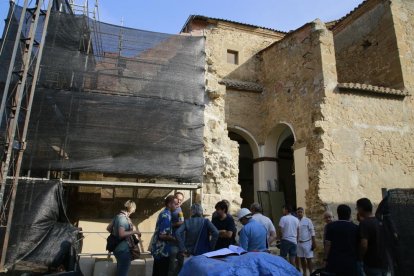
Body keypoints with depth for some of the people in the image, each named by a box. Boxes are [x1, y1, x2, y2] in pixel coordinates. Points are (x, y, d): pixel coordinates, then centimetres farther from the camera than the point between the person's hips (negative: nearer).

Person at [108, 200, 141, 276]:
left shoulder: (118, 216, 8)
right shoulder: (123, 217, -21)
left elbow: (108, 228, 16)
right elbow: (122, 234, -30)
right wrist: (135, 231, -20)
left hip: (119, 248, 10)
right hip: (123, 250, -10)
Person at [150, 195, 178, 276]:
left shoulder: (164, 213, 8)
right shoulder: (166, 215, -21)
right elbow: (162, 235, -24)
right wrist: (175, 239, -13)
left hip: (158, 248, 9)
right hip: (162, 249, -9)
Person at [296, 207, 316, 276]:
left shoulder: (308, 220, -8)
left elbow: (312, 232, -7)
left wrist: (314, 243, -11)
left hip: (307, 242, -4)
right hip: (299, 243, 4)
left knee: (309, 259, 0)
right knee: (302, 259, 13)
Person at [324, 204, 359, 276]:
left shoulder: (331, 226, -3)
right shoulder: (355, 228, 1)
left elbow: (328, 244, -5)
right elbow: (358, 246, 6)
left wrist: (326, 259, 2)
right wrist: (357, 259, 20)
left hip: (334, 262, -1)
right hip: (351, 262, 1)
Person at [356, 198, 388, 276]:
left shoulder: (364, 223, -17)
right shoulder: (379, 222, 7)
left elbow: (364, 245, -25)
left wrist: (360, 258, -9)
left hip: (372, 264, -8)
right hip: (383, 263, 8)